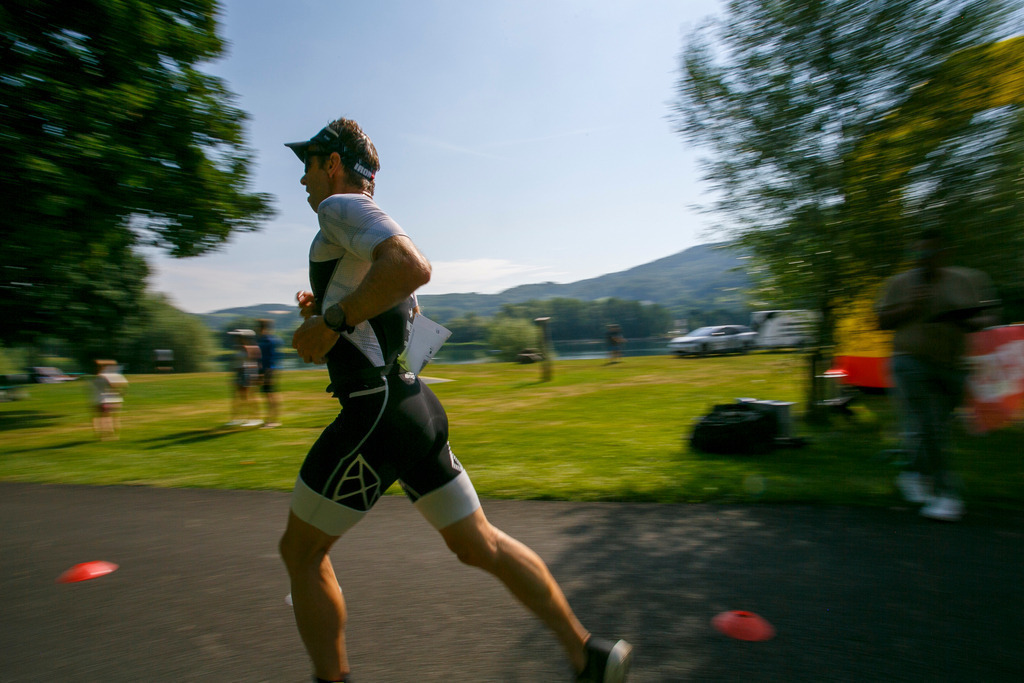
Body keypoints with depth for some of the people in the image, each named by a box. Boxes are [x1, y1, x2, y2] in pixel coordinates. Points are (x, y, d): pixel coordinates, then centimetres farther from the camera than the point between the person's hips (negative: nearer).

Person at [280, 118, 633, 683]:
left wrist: (331, 321, -19)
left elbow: (412, 266, -25)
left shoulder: (341, 205, -5)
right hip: (413, 404, 10)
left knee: (301, 552, 11)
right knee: (479, 544, 13)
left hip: (374, 411, -9)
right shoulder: (363, 228, 24)